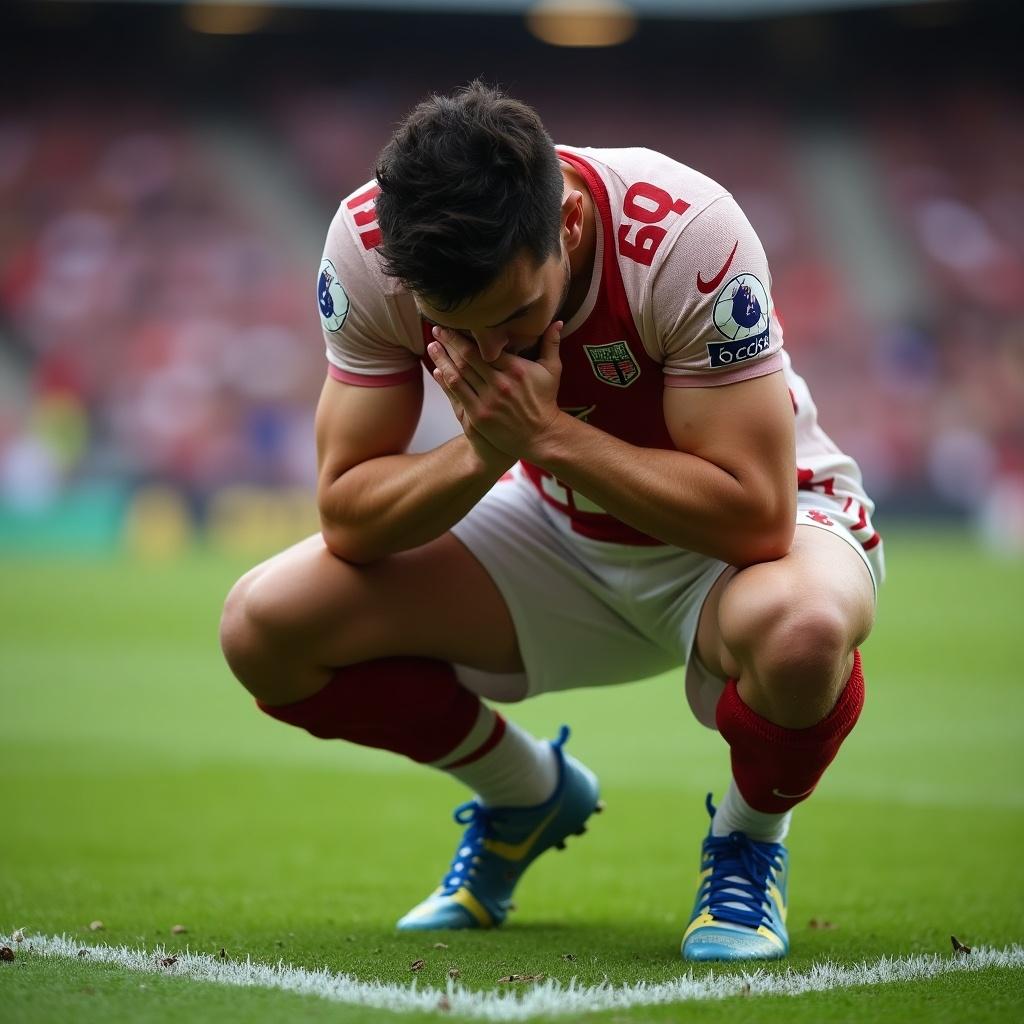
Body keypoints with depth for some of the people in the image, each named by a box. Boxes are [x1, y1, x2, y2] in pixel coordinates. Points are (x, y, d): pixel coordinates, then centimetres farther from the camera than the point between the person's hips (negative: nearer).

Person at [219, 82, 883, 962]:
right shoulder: (366, 245, -21)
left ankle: (749, 840, -4)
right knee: (265, 626, -14)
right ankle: (529, 796, 13)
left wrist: (545, 433, -37)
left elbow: (755, 515, -34)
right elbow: (348, 520, -17)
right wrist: (480, 451, -34)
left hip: (731, 537, -4)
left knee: (799, 629, -41)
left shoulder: (685, 236, -33)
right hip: (559, 531, 4)